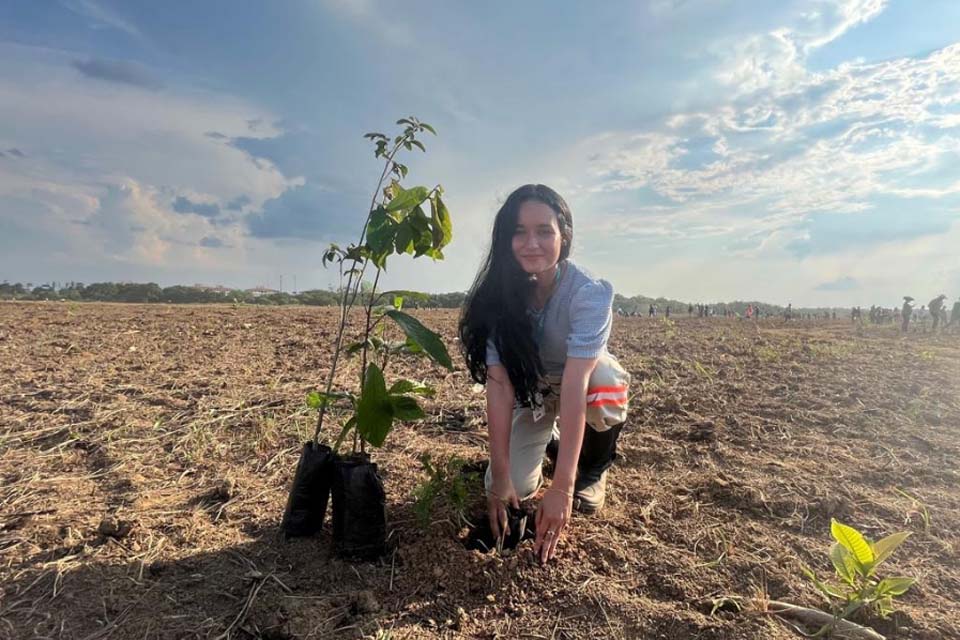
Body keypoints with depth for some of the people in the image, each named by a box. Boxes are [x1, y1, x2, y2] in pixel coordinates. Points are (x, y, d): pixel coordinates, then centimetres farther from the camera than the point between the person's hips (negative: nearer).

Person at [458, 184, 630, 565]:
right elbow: (499, 383, -29)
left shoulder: (589, 293, -32)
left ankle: (592, 472, -4)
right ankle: (547, 438, 18)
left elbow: (575, 383, -41)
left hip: (587, 376, -1)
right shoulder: (497, 294, -24)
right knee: (513, 489, -17)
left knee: (606, 397, -38)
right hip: (532, 388, 2)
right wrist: (500, 477, -33)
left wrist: (561, 487, -45)